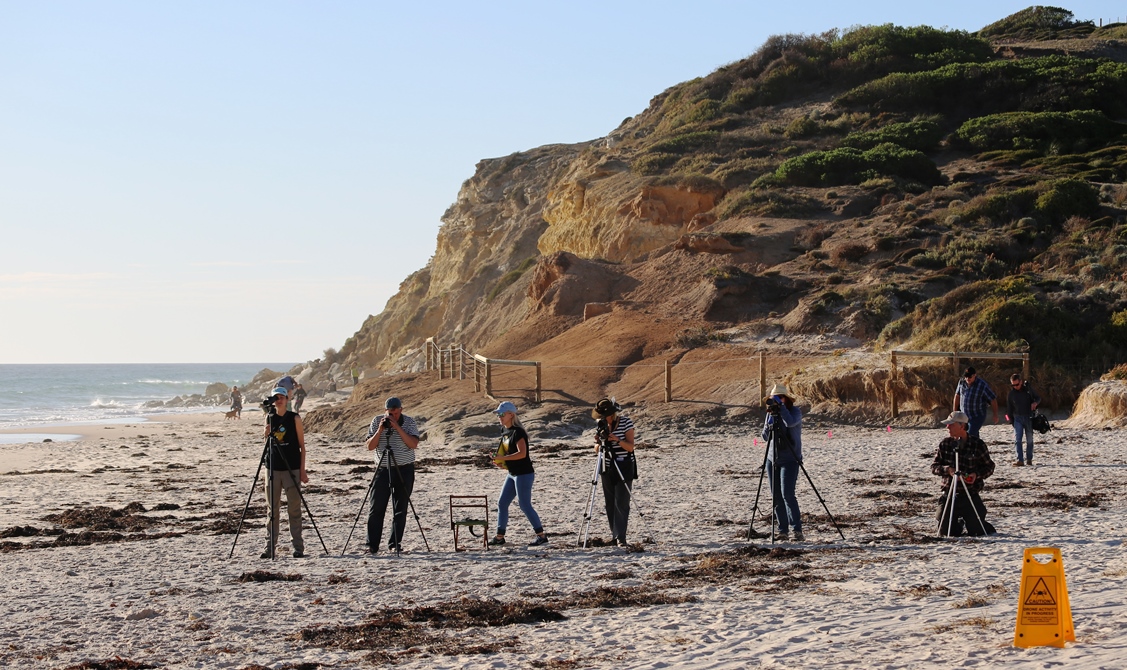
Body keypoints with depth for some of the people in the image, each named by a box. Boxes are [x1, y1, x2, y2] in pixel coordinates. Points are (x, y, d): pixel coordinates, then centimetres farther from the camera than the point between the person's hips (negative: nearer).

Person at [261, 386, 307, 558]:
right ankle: (269, 547, 6)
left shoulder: (294, 418, -1)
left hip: (292, 469, -3)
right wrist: (267, 434, -9)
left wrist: (302, 470, -6)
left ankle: (298, 547, 1)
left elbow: (302, 445, 0)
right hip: (273, 468, 3)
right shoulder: (269, 418, 8)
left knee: (294, 509, -2)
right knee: (271, 509, 4)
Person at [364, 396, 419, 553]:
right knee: (376, 508, -5)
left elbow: (414, 444, -15)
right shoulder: (377, 421, 2)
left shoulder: (409, 422, -2)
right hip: (383, 469, 1)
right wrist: (380, 430, -15)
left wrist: (397, 427, -20)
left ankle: (395, 544, 10)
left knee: (400, 509, 2)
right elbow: (370, 446, -1)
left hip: (404, 470, -1)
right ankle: (372, 545, -3)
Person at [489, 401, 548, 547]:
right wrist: (500, 462, 6)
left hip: (524, 474, -9)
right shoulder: (504, 431, 9)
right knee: (502, 503, 9)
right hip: (512, 474, 9)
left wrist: (503, 458, -26)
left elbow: (522, 453, -29)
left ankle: (541, 535, 3)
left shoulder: (517, 432, -18)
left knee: (524, 505, -6)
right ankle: (499, 536, 16)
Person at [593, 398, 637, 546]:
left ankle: (620, 538, -14)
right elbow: (597, 448, 8)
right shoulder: (601, 425, 4)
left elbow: (630, 447, -11)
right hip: (608, 468, 5)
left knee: (621, 503, -11)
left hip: (624, 467, -5)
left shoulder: (626, 422, -9)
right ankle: (615, 536, 14)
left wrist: (618, 440, -28)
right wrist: (599, 442, -15)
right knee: (610, 504, 6)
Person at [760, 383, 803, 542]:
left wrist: (781, 407, -22)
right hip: (773, 459, 6)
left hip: (790, 460, -6)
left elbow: (790, 422, -26)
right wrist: (770, 418, -9)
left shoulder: (795, 411, -3)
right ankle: (783, 531, 6)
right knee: (776, 497, 2)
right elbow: (765, 436, 5)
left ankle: (797, 530, -17)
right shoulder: (771, 414, 11)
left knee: (787, 494, -18)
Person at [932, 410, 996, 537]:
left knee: (976, 531, -7)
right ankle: (959, 523, 36)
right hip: (949, 493, 3)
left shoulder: (977, 445, -7)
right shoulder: (945, 444, 2)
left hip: (971, 494, -3)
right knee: (946, 532, 1)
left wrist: (977, 475, -18)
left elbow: (989, 467, 1)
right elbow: (934, 467, 2)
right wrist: (947, 470, -19)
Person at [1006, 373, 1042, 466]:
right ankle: (1020, 460, -16)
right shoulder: (1011, 393, 1)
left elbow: (1038, 398, 12)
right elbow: (1009, 408, 9)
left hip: (1029, 418, 0)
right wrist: (1011, 420, 6)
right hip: (1017, 418, 0)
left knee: (1029, 440, 6)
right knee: (1017, 439, -13)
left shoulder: (1028, 389, 0)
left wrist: (1035, 403, -11)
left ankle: (1029, 459, 18)